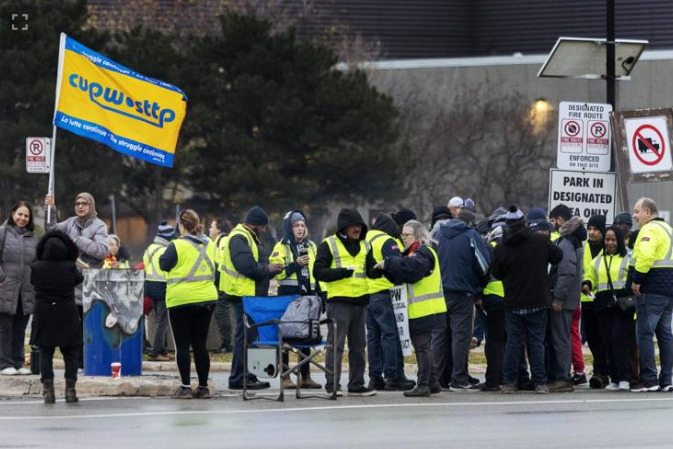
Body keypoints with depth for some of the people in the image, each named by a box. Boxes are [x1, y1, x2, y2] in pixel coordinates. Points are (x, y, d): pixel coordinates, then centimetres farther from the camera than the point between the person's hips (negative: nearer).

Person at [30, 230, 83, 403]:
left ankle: (48, 390, -1)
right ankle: (70, 389, 5)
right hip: (67, 316, 0)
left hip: (43, 316, 0)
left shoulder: (37, 267, -9)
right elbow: (79, 279, 6)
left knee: (45, 354, 7)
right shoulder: (69, 267, -11)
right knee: (70, 354, 9)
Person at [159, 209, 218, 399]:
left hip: (181, 300, -5)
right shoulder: (209, 245, 4)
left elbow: (164, 264, -4)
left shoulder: (177, 246, -13)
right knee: (200, 344, 10)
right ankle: (203, 387, 10)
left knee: (182, 345, 2)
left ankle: (185, 386, -2)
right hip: (207, 299, 5)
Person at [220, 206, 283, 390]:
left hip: (252, 295, 11)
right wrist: (268, 269, -10)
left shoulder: (249, 238, 20)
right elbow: (247, 267, -23)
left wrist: (271, 269, 7)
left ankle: (247, 376, 18)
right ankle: (239, 378, -7)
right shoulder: (239, 238, -14)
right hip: (244, 294, -11)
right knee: (244, 336, -9)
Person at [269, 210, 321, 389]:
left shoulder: (311, 246, 15)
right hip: (288, 296, -5)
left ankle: (305, 376, 13)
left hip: (307, 295, 5)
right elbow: (277, 272, -11)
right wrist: (296, 264, -20)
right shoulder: (281, 247, -2)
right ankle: (285, 377, -1)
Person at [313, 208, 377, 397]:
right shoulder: (328, 245, -2)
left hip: (360, 301, 6)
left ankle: (356, 384, 16)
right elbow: (318, 272, -7)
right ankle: (332, 386, -4)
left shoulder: (364, 246, 15)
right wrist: (340, 272, -19)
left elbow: (371, 270, 12)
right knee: (336, 344, -7)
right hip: (339, 301, -6)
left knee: (358, 345, 10)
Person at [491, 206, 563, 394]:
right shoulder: (540, 241, -7)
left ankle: (510, 382, 6)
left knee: (513, 342, 7)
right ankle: (540, 382, 2)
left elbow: (496, 272, 3)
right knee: (537, 341, 5)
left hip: (513, 303, 0)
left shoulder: (502, 247, -6)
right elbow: (558, 256, 4)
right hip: (537, 301, 0)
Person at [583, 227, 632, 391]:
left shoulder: (628, 259, 3)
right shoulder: (597, 261, 18)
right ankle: (614, 379, 10)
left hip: (622, 305, -5)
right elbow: (590, 277, 23)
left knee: (619, 339, -14)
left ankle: (624, 378, -13)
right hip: (604, 306, 5)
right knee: (608, 342, 5)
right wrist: (587, 285, 0)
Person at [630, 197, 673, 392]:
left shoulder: (649, 230, -11)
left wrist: (636, 280, -19)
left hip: (652, 289, -9)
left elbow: (645, 256, -26)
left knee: (645, 334, -7)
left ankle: (648, 380, -10)